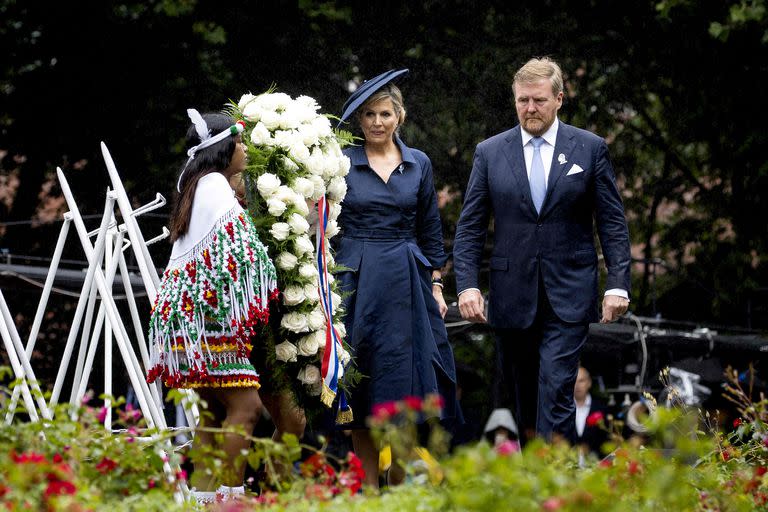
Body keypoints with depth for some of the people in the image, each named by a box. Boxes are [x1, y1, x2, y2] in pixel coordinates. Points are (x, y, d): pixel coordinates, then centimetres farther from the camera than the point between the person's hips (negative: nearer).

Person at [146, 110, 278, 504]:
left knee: (216, 408, 9)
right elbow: (234, 251, -14)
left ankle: (202, 493, 5)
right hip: (211, 316, -10)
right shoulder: (215, 185, -8)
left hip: (191, 312, 10)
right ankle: (229, 495, -16)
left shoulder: (195, 185, 21)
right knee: (245, 404, -13)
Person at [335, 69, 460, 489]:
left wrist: (435, 285, 7)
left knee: (404, 379, 1)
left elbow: (431, 230, 13)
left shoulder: (418, 164, 8)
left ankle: (400, 485, 8)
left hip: (407, 283, 2)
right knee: (363, 388, 0)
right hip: (357, 281, -2)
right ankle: (368, 486, 7)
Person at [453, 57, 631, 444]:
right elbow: (470, 227, 5)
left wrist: (618, 283, -6)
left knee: (556, 389, -13)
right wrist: (467, 284, -7)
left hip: (569, 296, -2)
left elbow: (612, 222, 2)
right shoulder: (489, 152, 5)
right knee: (523, 394, 10)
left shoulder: (590, 148, 2)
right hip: (512, 294, 2)